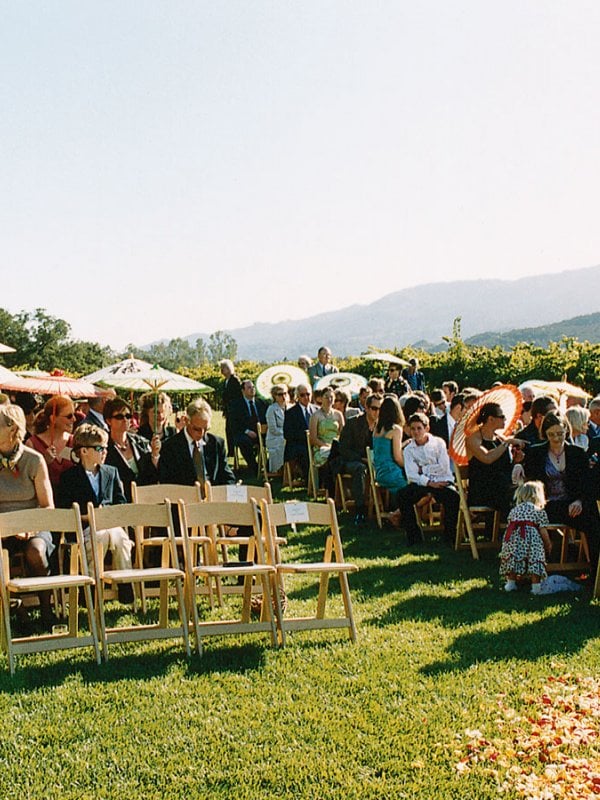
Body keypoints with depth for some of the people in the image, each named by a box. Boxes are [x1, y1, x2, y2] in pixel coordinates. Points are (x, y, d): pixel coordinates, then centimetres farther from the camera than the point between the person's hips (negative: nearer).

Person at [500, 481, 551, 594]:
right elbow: (543, 531, 5)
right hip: (531, 538, -3)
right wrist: (548, 545, 17)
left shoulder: (514, 510, 24)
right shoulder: (540, 511, 12)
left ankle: (511, 582, 13)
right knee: (534, 559, 0)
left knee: (513, 558, 11)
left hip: (513, 538, 3)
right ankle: (535, 586, -5)